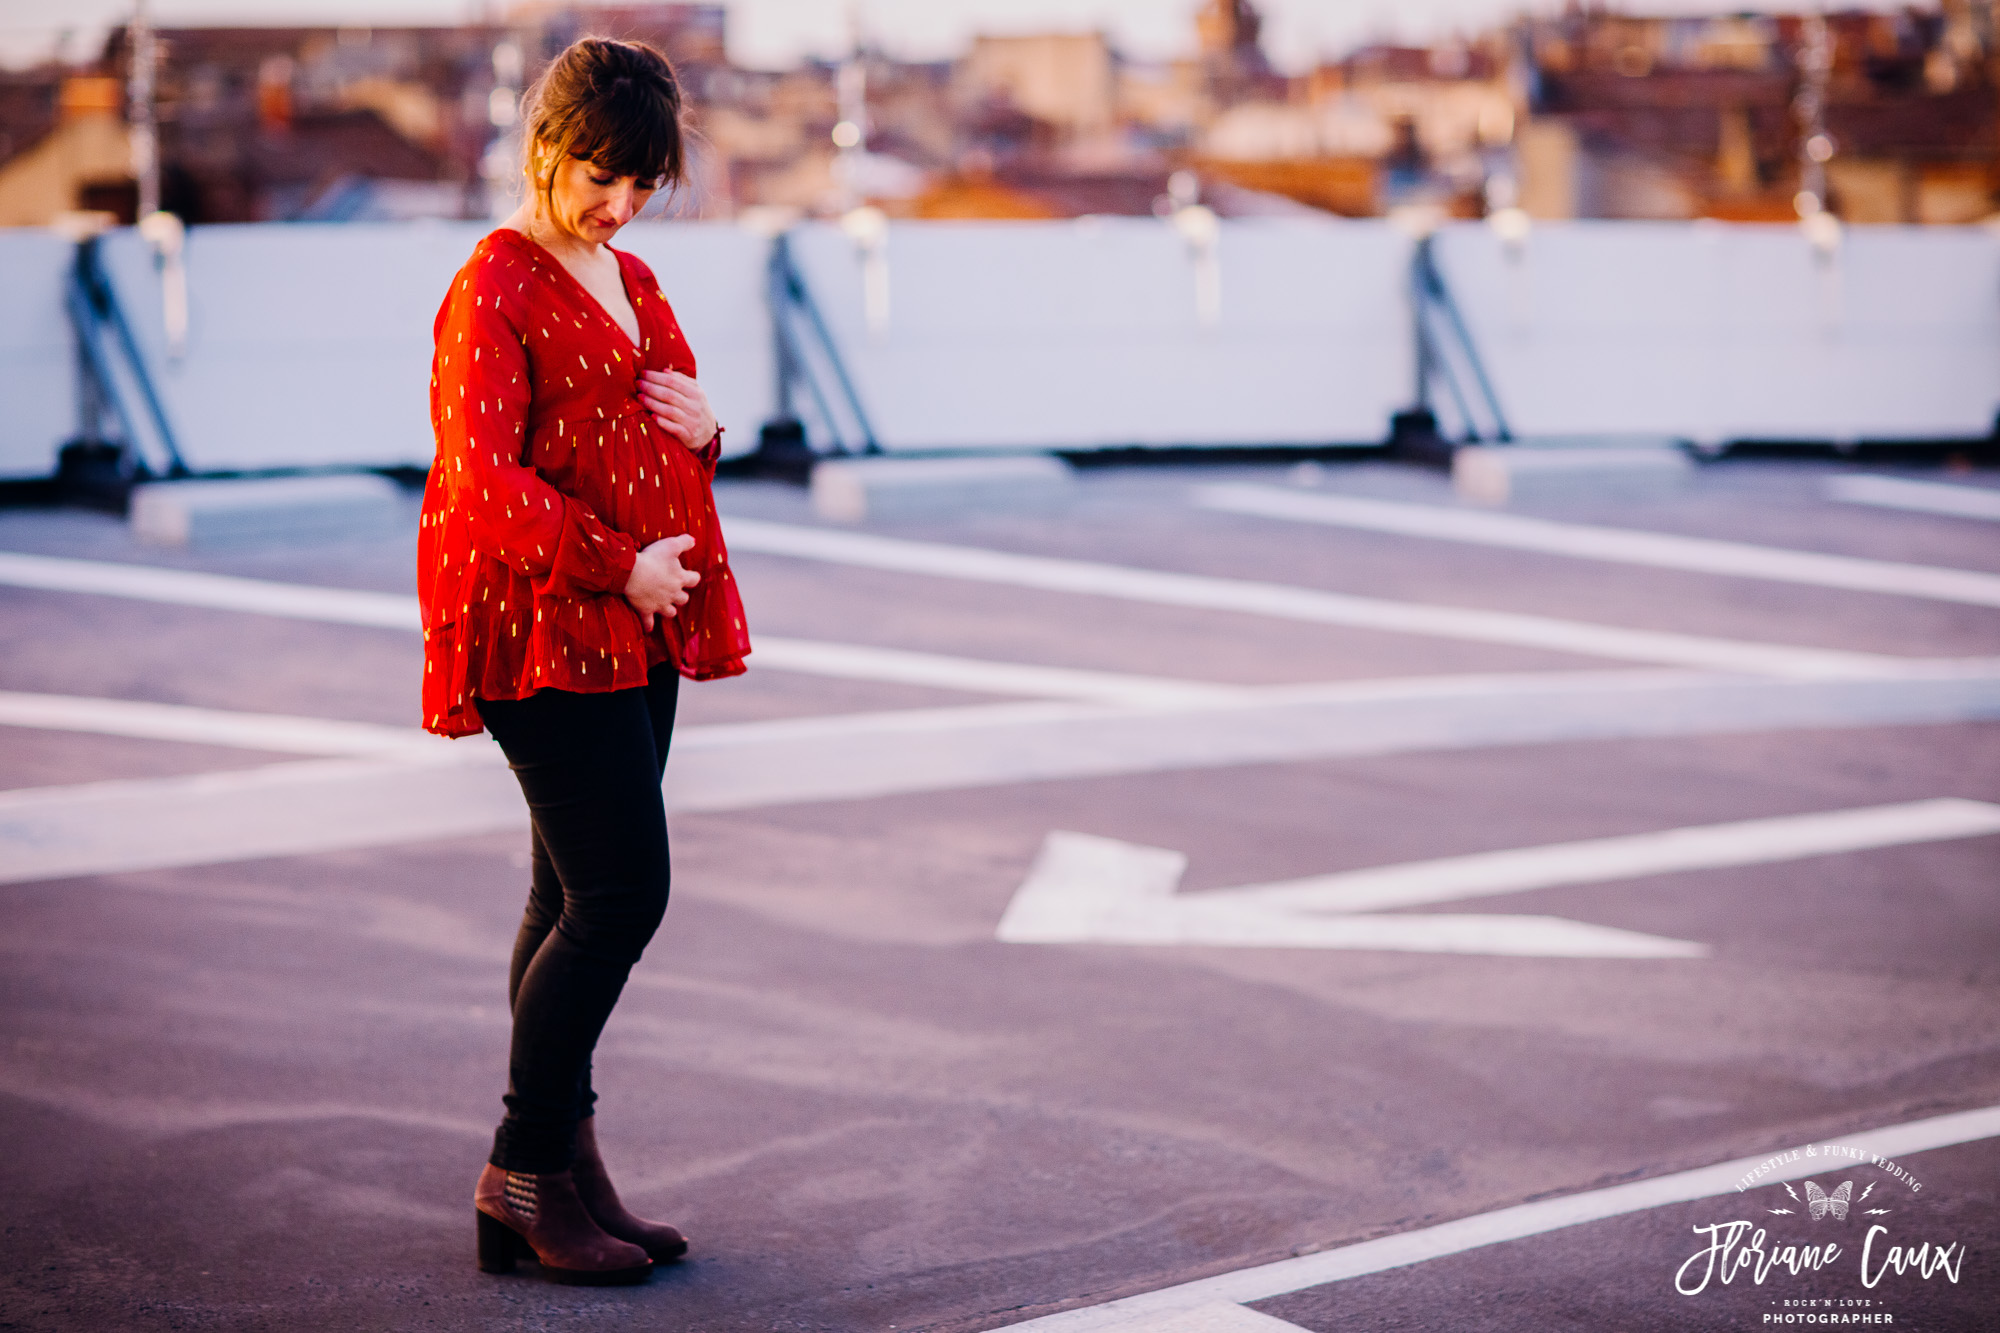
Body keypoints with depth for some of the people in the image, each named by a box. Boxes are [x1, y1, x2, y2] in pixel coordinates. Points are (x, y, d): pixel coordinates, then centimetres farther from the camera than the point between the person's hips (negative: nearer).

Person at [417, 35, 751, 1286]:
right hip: (544, 630, -9)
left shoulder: (630, 279, 17)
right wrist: (622, 564, -18)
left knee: (579, 901, 11)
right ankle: (524, 1171, -1)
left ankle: (563, 1166, 17)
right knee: (622, 891, -12)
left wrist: (704, 432, 3)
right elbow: (484, 485, -19)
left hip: (635, 633, 9)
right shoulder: (495, 290, -11)